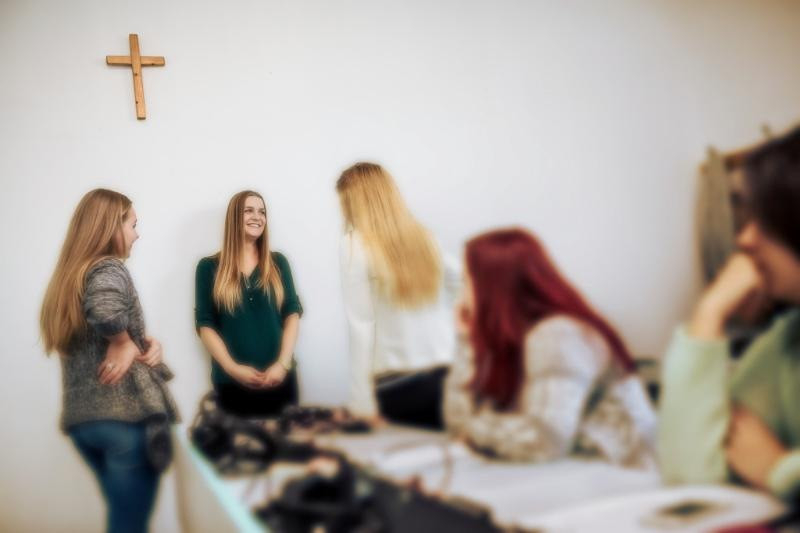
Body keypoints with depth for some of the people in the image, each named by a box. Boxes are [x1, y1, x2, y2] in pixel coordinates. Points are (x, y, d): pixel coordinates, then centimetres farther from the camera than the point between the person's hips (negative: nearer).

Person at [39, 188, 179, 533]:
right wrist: (125, 343, -17)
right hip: (126, 415, -8)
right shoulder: (109, 268, -12)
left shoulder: (69, 274, 14)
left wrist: (146, 345, 1)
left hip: (80, 416, 8)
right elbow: (105, 310, -36)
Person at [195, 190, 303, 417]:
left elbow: (292, 313, 3)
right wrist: (233, 368, -13)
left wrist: (283, 364, -10)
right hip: (232, 381, -2)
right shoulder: (209, 267, 2)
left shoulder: (278, 263, 8)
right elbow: (205, 325, -2)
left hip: (279, 378, 2)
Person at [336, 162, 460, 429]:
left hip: (395, 385, -4)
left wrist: (362, 402, -10)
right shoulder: (424, 237, 9)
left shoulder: (354, 245, -5)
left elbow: (361, 326, -10)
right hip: (445, 377, 4)